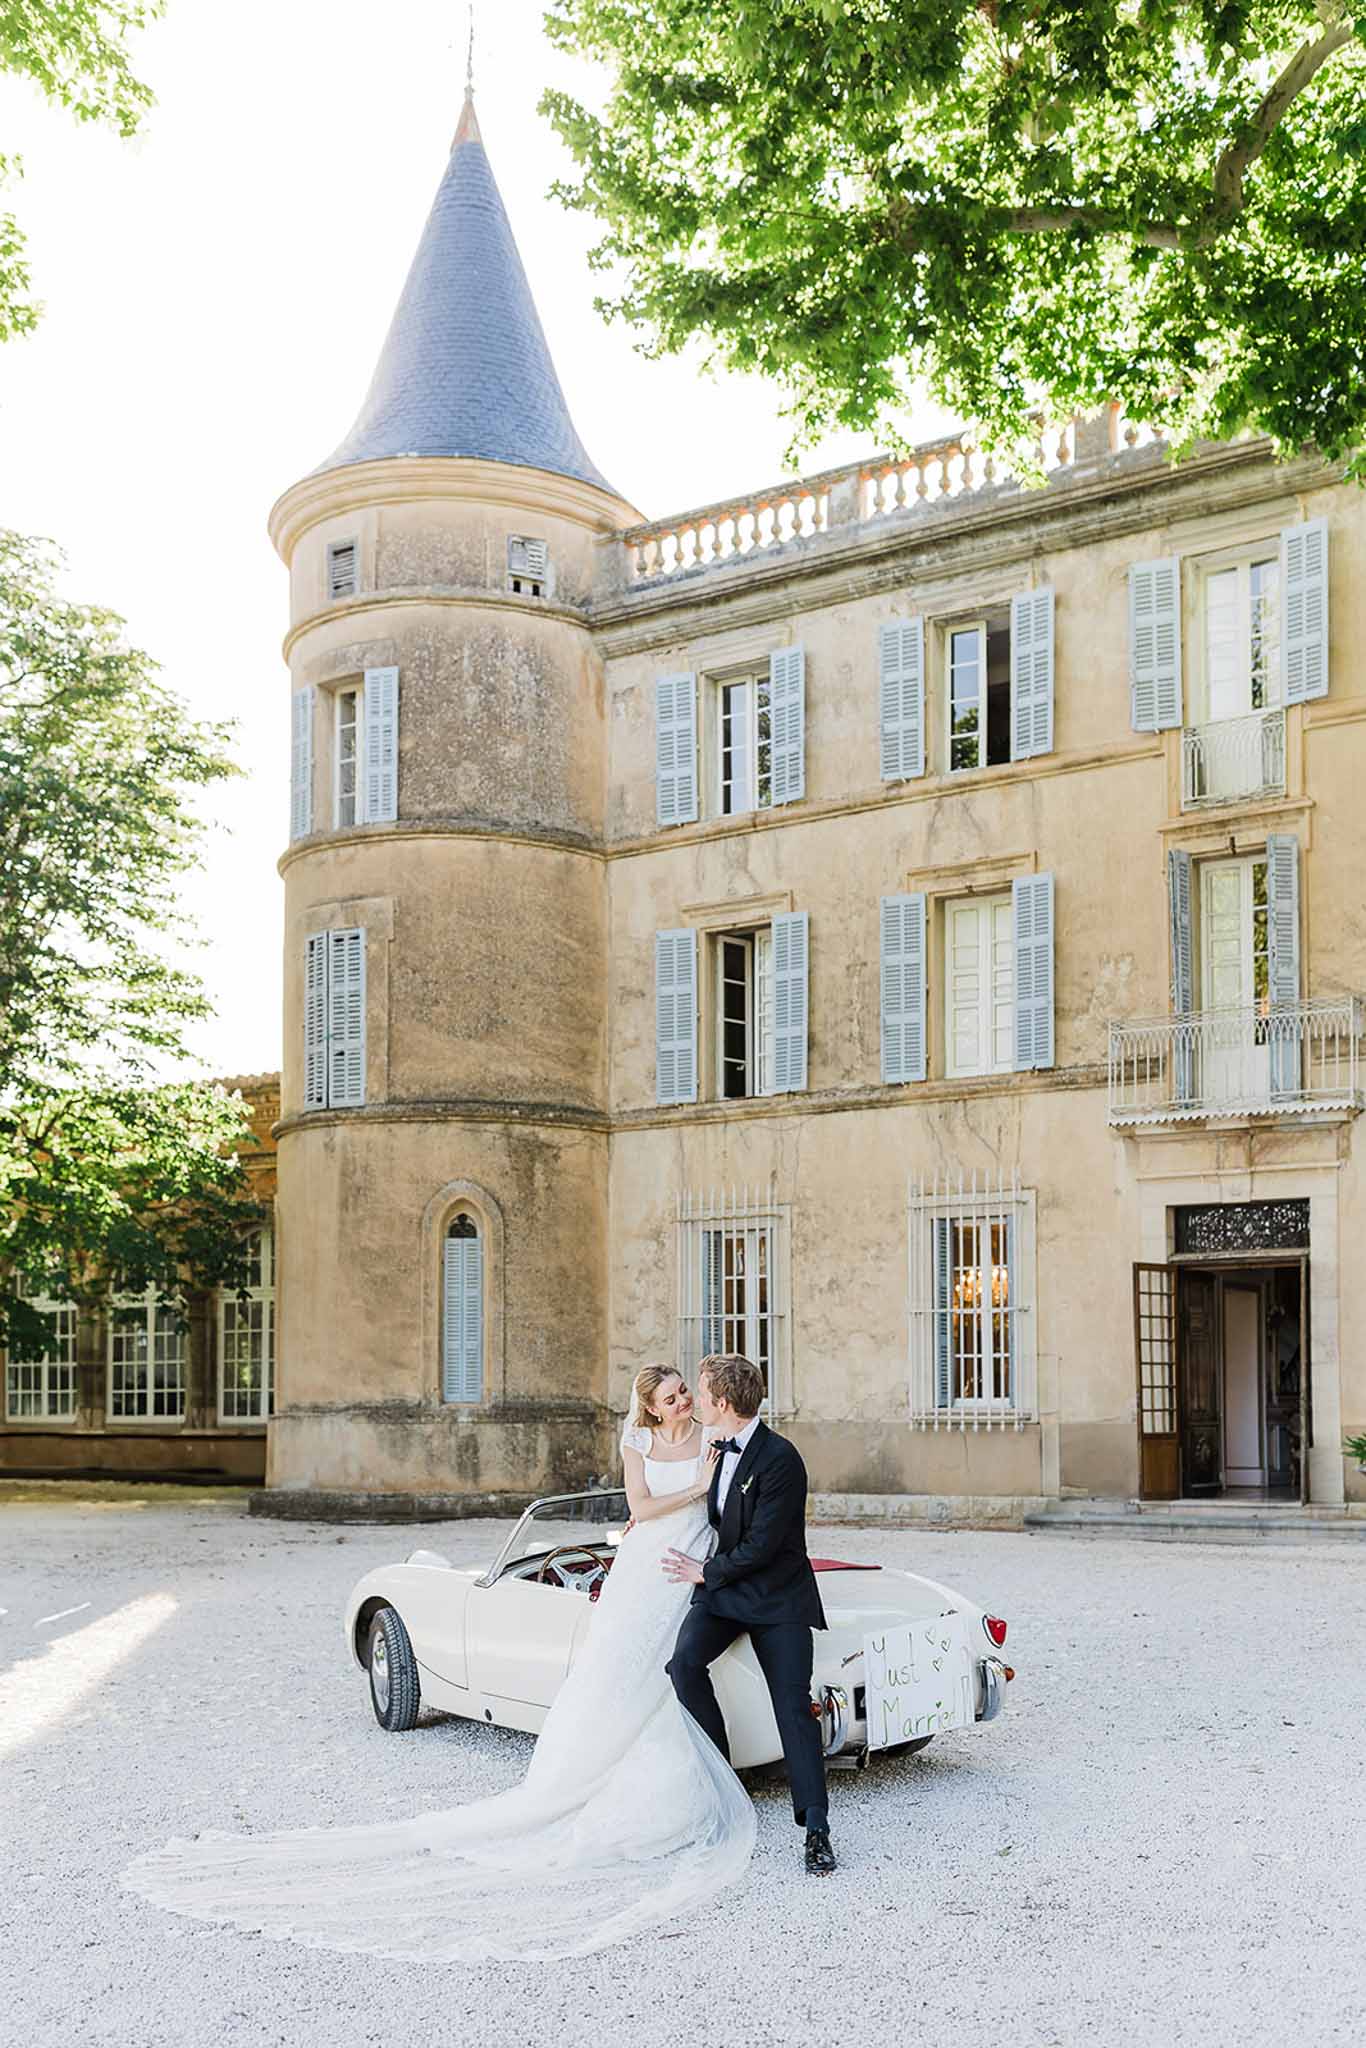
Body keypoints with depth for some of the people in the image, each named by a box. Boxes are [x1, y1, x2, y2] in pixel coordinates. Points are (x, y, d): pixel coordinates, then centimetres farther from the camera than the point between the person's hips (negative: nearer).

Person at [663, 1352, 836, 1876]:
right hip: (723, 1588, 6)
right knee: (683, 1662, -19)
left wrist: (705, 1572, -11)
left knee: (794, 1708, -10)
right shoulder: (716, 1449, 6)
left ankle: (816, 1828, -5)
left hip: (777, 1597, -6)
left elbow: (762, 1544, -21)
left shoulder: (780, 1459, -20)